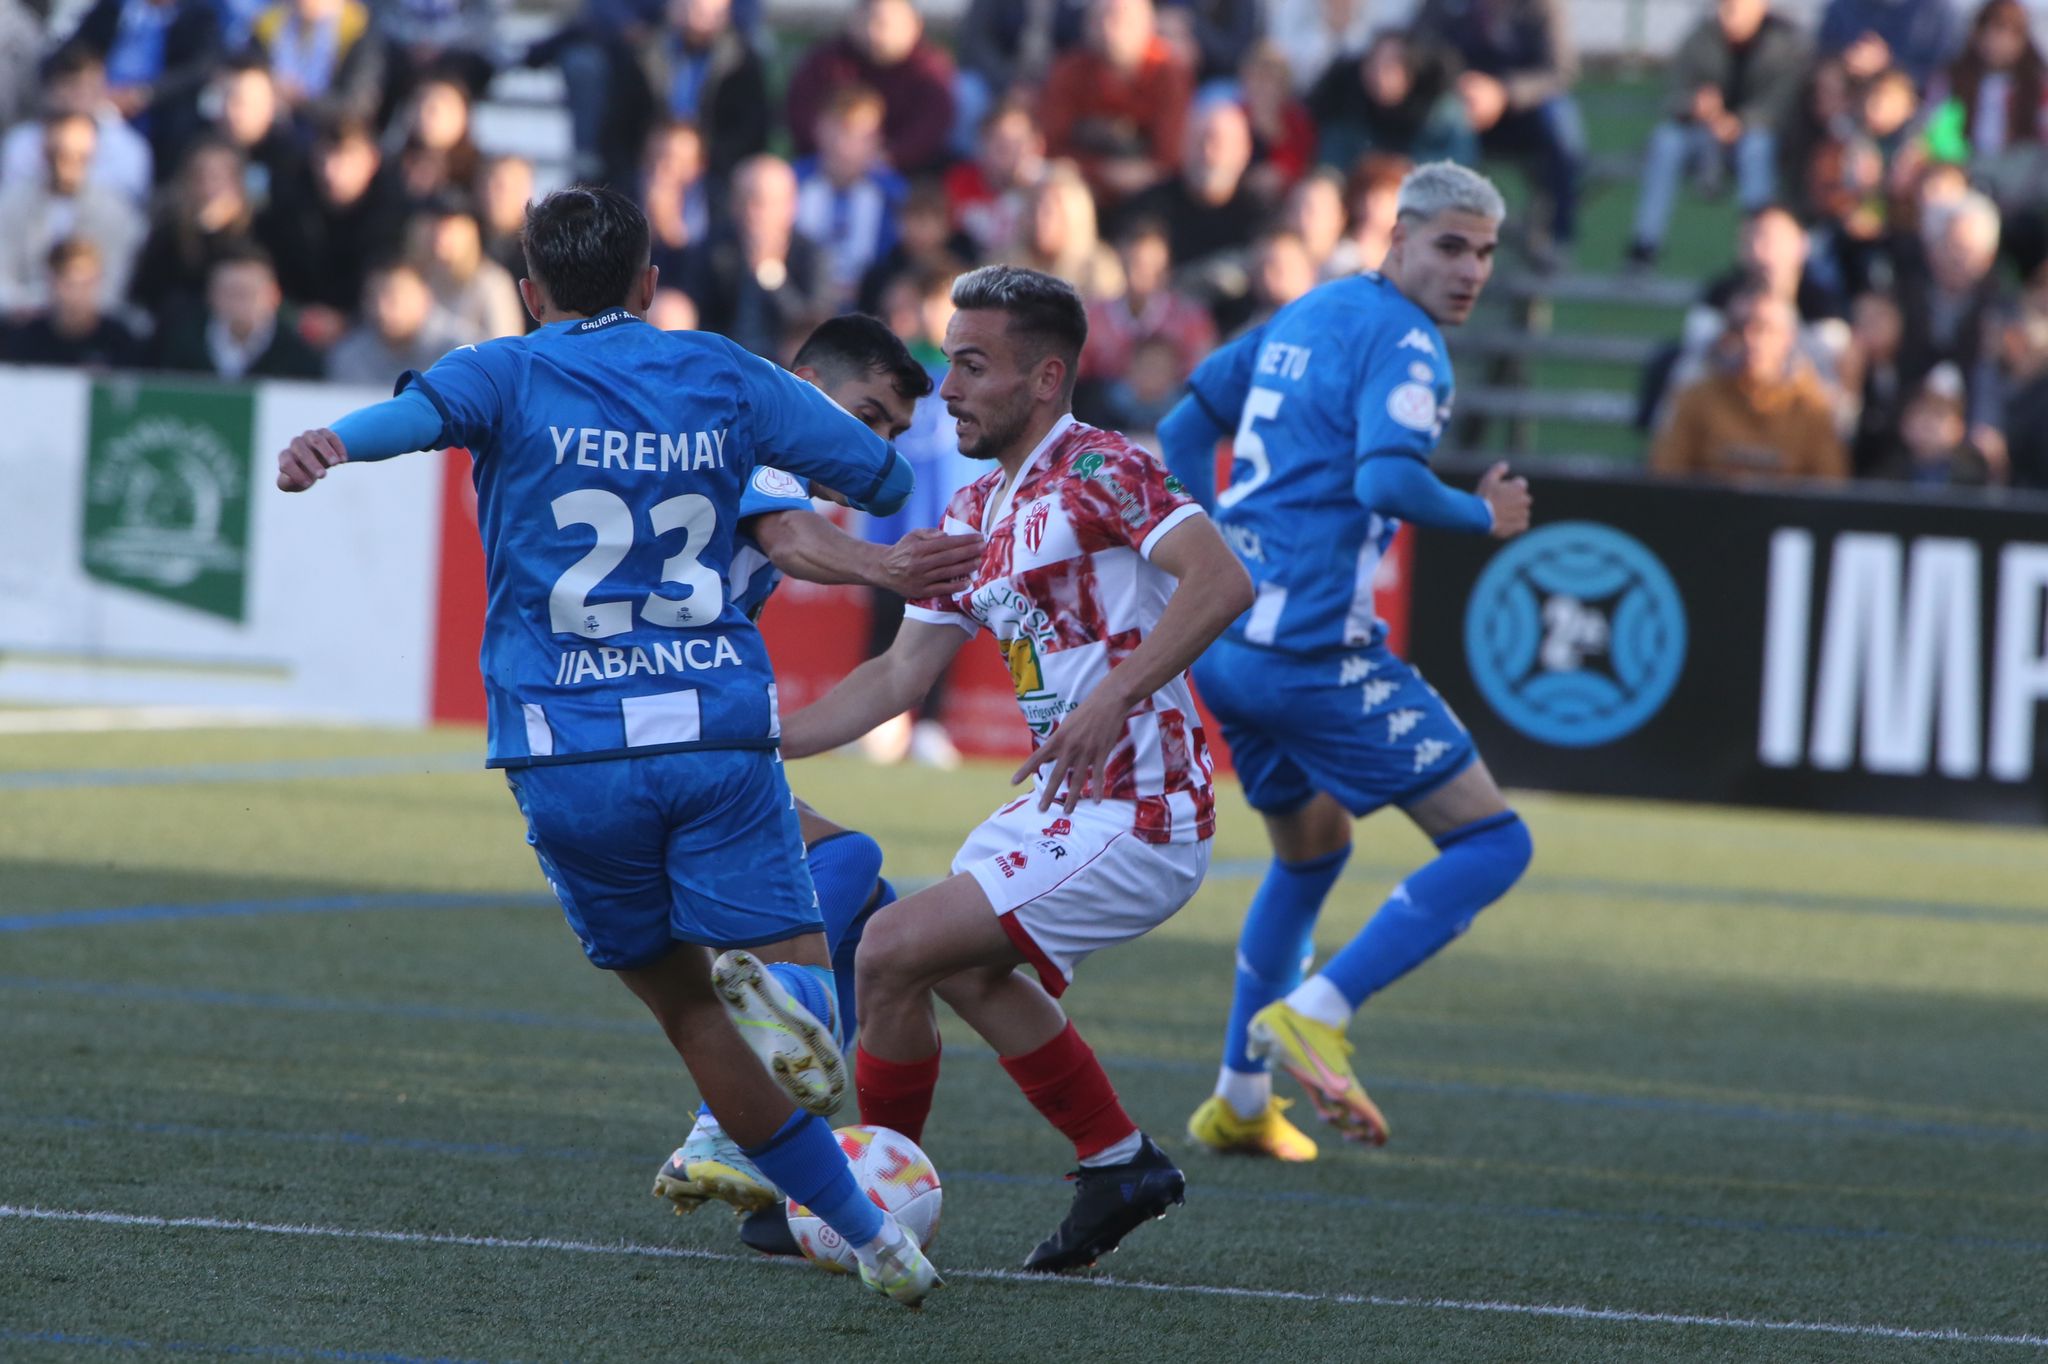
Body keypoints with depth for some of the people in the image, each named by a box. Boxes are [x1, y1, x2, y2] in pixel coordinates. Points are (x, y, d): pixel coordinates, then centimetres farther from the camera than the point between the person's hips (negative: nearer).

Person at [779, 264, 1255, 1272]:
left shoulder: (1096, 469, -14)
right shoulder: (976, 513, 14)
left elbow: (1220, 582, -27)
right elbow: (900, 676, 18)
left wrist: (1114, 699, -34)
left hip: (1134, 820, -10)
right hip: (1058, 806, 10)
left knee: (893, 952, -11)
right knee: (966, 969, 22)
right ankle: (1121, 1165, 29)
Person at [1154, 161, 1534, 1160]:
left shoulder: (1304, 315, 17)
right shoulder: (1404, 343, -10)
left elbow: (1183, 430, 22)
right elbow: (1387, 480, -26)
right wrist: (1485, 516, -8)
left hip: (1223, 640, 9)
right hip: (1315, 651, -9)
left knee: (1312, 848, 29)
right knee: (1492, 843, -6)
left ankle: (1238, 1103, 29)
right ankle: (1315, 1014, -17)